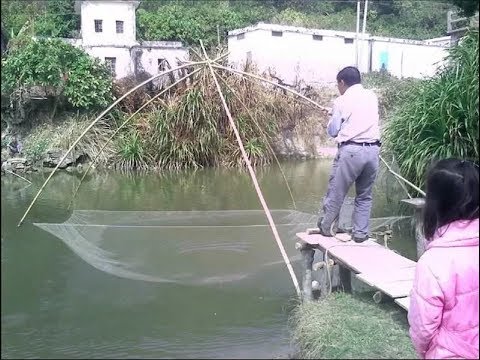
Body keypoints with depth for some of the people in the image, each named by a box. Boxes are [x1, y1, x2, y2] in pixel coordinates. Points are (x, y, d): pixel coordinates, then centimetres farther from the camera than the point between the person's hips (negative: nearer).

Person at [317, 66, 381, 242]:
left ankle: (326, 227, 22)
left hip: (350, 150, -4)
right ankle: (360, 233, 17)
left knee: (336, 192, 9)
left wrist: (332, 116, 19)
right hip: (373, 150, 5)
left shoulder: (341, 101, -1)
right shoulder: (372, 96, 12)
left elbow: (332, 132, 2)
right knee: (365, 195, 14)